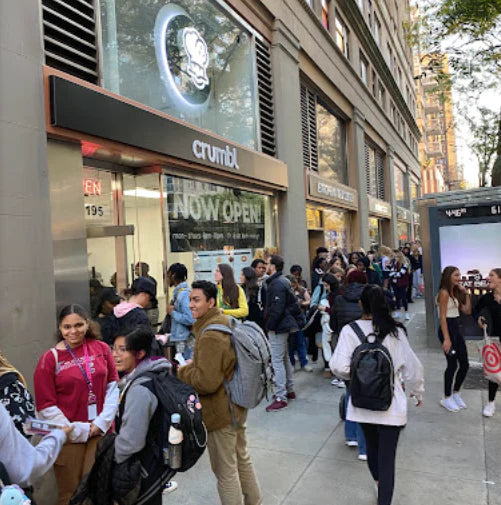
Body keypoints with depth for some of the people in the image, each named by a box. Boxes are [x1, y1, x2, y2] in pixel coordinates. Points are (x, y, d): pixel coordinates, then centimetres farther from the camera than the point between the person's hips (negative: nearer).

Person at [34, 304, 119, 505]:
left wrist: (102, 422, -7)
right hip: (69, 436, -1)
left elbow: (113, 385, 2)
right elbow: (46, 406, -5)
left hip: (102, 431, 2)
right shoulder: (50, 358, -6)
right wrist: (78, 431, -9)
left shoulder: (101, 349, 0)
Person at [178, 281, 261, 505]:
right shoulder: (226, 321, 3)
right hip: (238, 404, 10)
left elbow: (207, 382, -30)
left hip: (221, 411, -10)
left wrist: (183, 371, -13)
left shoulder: (210, 335, -27)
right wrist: (195, 364, 9)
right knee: (242, 458, 26)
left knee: (225, 470, 9)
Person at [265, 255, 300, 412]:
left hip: (278, 328, -11)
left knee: (277, 361, -6)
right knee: (285, 358, 19)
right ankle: (289, 390, 31)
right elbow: (293, 303, 17)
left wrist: (271, 326, -16)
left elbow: (276, 308, -24)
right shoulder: (284, 281, 13)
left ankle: (281, 397, -1)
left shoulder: (276, 284, -19)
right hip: (284, 325, 11)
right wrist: (288, 313, 12)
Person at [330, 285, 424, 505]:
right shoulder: (395, 331, -9)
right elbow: (412, 366, -1)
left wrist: (355, 374, 3)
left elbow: (339, 367, -19)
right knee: (387, 458, 7)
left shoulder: (350, 330, -13)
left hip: (362, 402, 2)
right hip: (390, 403, -1)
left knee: (372, 446, 26)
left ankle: (379, 485, 50)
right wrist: (418, 391, 16)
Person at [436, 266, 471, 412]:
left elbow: (467, 311, 14)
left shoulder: (455, 293, 13)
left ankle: (456, 393, 30)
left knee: (464, 364, 11)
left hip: (456, 329, 9)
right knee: (452, 365, -1)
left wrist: (466, 294, 5)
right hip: (447, 330, -9)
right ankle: (446, 398, 14)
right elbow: (442, 317, -18)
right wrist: (446, 339, -22)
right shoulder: (444, 293, -14)